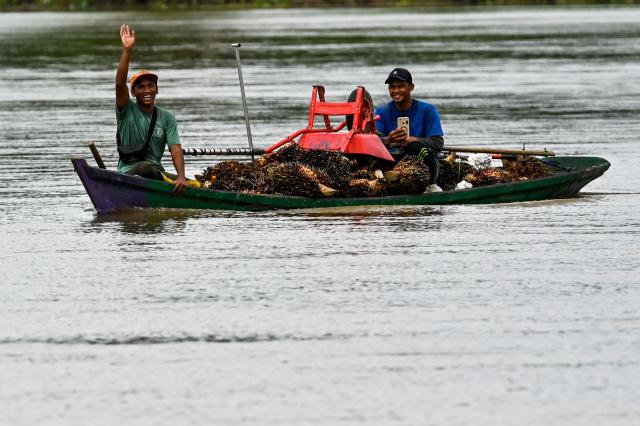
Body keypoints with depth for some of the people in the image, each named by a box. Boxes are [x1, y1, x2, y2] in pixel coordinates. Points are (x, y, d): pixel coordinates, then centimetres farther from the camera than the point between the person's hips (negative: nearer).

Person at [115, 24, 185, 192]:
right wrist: (127, 50, -22)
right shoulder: (126, 111, 5)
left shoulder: (167, 118, 10)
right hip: (127, 171, -3)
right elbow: (120, 83, -12)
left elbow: (175, 148, -1)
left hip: (156, 172, 3)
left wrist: (181, 176, -19)